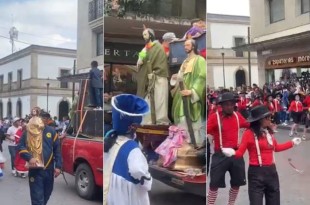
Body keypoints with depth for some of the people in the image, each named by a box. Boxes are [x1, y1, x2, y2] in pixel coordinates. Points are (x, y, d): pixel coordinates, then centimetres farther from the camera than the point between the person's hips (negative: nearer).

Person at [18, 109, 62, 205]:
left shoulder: (51, 131, 4)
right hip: (35, 169, -3)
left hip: (49, 169, 3)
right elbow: (20, 147, -2)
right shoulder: (29, 131, -2)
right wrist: (29, 157, -20)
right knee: (37, 196, -4)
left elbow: (57, 149, 5)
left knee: (47, 193, 20)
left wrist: (58, 166, -2)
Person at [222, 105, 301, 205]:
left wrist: (292, 142, 26)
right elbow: (240, 152, -15)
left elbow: (276, 147, 22)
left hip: (271, 171, 7)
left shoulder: (269, 131, 5)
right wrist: (232, 152, -36)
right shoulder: (249, 133, -15)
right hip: (256, 172, -7)